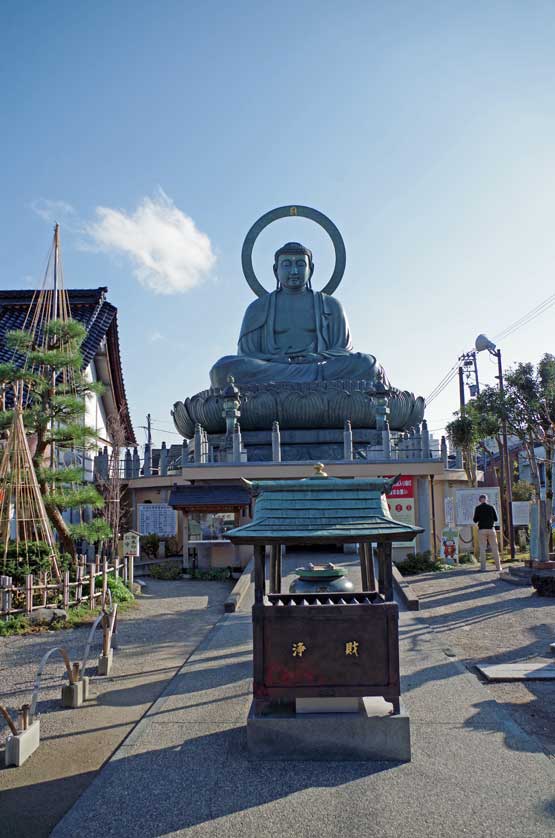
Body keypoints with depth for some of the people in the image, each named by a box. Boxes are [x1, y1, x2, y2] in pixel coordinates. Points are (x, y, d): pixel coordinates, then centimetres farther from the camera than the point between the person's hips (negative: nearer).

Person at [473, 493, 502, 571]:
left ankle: (483, 566, -1)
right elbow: (496, 519, 8)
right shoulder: (491, 507, 2)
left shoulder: (478, 508, -2)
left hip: (482, 530, -1)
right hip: (491, 529, 1)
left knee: (482, 548, 1)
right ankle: (498, 566, 8)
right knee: (494, 548, 7)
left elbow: (475, 520, 0)